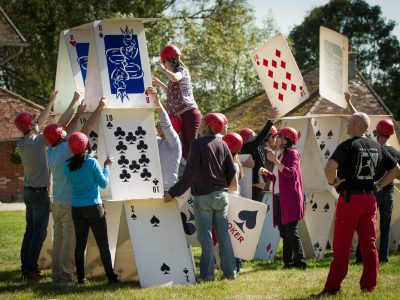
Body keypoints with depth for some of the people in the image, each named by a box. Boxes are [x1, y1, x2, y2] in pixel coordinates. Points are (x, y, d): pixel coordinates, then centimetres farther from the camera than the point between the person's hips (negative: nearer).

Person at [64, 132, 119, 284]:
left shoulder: (68, 166, -1)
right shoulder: (92, 162, -12)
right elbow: (104, 183, -8)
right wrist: (106, 166, 4)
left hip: (76, 209, 4)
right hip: (93, 207, -4)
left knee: (80, 243, 9)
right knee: (103, 243, 2)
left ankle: (81, 277, 8)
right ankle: (111, 276, 2)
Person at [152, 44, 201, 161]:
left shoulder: (181, 70, -4)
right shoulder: (176, 72, 23)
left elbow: (175, 78, -30)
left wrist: (163, 69, -13)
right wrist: (159, 84, 41)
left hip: (189, 114, -10)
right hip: (183, 116, 10)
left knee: (189, 149, -16)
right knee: (185, 150, 6)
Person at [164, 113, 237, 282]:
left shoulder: (198, 144, -12)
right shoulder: (222, 145, 5)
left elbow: (190, 173, -18)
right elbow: (232, 171, 8)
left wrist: (174, 192, -14)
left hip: (203, 197, -5)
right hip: (221, 195, 5)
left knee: (205, 236, -1)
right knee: (223, 233, 9)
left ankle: (207, 274, 0)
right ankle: (230, 272, 11)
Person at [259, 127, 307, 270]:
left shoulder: (292, 153, -7)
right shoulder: (279, 154, 19)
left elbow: (290, 173, -21)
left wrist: (275, 160, -23)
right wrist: (267, 173, 7)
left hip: (290, 198, -9)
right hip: (278, 198, 9)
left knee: (291, 231, -11)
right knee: (283, 231, 9)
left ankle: (299, 261, -9)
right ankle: (288, 261, 14)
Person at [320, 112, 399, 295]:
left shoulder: (348, 146, -12)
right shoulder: (376, 147, 9)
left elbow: (330, 167, -26)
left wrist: (332, 181, -8)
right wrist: (379, 185, 14)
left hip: (349, 198, -6)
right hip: (370, 199, 6)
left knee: (341, 246, -2)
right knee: (369, 244, 9)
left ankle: (333, 287, -1)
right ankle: (369, 285, 10)